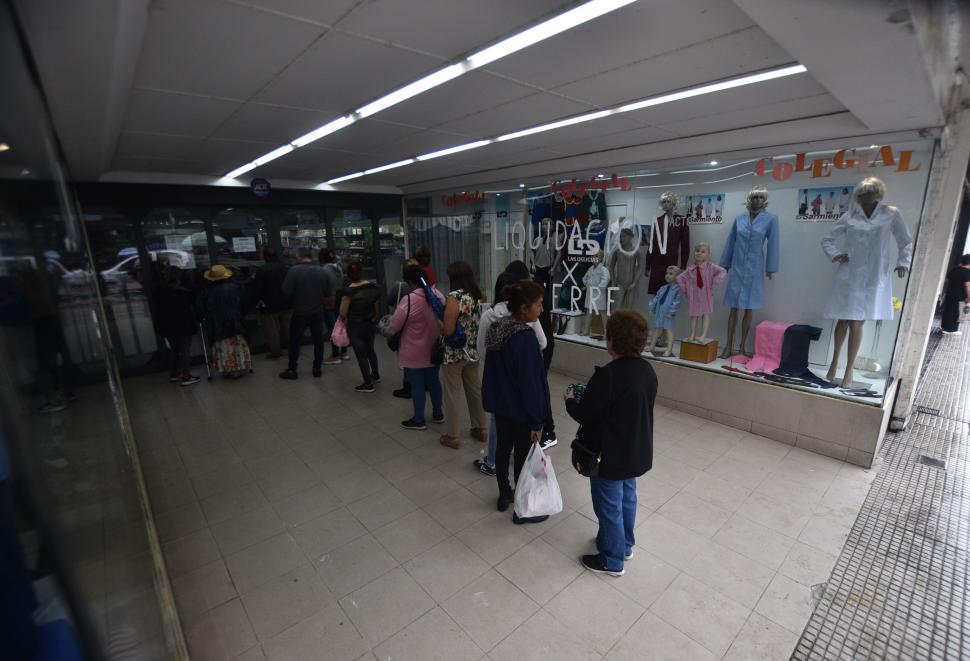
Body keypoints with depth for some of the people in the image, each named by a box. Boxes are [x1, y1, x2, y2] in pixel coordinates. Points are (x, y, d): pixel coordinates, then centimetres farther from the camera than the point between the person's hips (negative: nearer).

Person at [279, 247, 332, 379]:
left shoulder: (294, 270, -13)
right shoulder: (321, 271, -1)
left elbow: (287, 291, -16)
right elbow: (328, 293, 0)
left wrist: (295, 298, 4)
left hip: (300, 312, -3)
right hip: (318, 312, 3)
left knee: (295, 341, 8)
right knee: (318, 340, 12)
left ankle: (291, 370, 15)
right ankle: (317, 368, 18)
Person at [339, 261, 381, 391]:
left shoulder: (348, 291, -17)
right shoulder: (372, 286, -4)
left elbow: (343, 313, -17)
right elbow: (376, 305, 5)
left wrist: (343, 318, 5)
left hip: (355, 326, -5)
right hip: (371, 323, 5)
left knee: (361, 354, 6)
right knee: (370, 349, 25)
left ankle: (368, 384, 13)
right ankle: (375, 375, 40)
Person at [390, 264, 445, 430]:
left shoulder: (409, 300, -23)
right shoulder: (439, 295, -3)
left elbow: (394, 326, -15)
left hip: (415, 353, -6)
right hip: (435, 349, 6)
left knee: (417, 385, 8)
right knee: (433, 381, 19)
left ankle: (418, 420, 21)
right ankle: (438, 413, 33)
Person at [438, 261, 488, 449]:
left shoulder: (455, 297, -20)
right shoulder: (476, 296, 4)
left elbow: (448, 330, -22)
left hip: (454, 354, -7)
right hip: (473, 352, 8)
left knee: (452, 395, 6)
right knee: (475, 389, 18)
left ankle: (451, 436, 18)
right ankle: (480, 428, 32)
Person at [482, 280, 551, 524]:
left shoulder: (496, 328, -2)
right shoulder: (525, 337, -27)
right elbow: (530, 382, -23)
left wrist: (493, 399, 17)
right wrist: (536, 422, -15)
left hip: (500, 404, 8)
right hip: (521, 411, -8)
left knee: (503, 448, 22)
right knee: (524, 458, 10)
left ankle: (504, 495, 42)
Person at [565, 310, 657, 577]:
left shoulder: (608, 375, -30)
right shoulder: (647, 370, -4)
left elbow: (583, 415, -22)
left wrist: (570, 401, -1)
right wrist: (591, 395, 10)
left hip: (610, 457, -8)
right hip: (637, 452, 8)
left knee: (609, 507, 12)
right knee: (627, 499, 26)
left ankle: (612, 561, 32)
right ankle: (625, 546, 47)